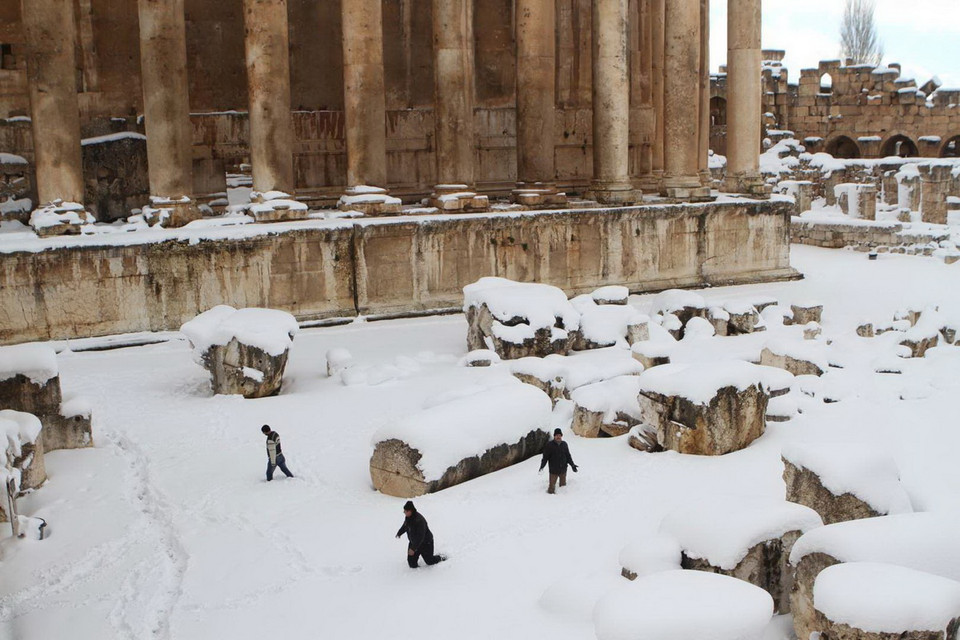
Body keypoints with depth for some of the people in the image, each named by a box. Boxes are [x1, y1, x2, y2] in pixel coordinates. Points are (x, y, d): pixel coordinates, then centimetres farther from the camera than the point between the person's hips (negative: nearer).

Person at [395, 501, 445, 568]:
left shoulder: (419, 520, -36)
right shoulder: (407, 517, -8)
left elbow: (420, 537, -36)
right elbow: (405, 526, 16)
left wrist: (413, 548, -38)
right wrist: (399, 533, 33)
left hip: (425, 543, -7)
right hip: (413, 542, 7)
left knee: (429, 561, 10)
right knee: (411, 561, 1)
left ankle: (441, 558, 38)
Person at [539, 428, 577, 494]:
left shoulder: (564, 444, 6)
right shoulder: (549, 445, -6)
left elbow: (568, 456, 15)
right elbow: (545, 456, -5)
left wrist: (572, 464, 8)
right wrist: (542, 466, -16)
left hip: (563, 470, 4)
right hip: (553, 470, -3)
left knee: (563, 486, 12)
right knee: (551, 488, -2)